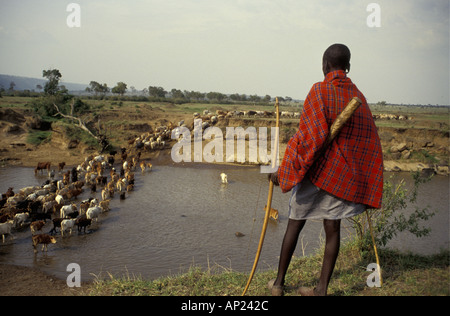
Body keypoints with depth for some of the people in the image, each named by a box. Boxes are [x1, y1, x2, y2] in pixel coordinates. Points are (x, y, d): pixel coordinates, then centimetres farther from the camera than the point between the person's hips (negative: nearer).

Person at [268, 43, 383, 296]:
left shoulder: (320, 91, -12)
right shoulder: (358, 96, 5)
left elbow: (309, 136, -20)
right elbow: (370, 143, 7)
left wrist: (284, 171, -14)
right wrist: (367, 190, 14)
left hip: (315, 171, -4)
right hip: (343, 174, 4)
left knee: (295, 225, 9)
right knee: (333, 229, 8)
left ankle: (279, 282, 20)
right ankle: (322, 289, 13)